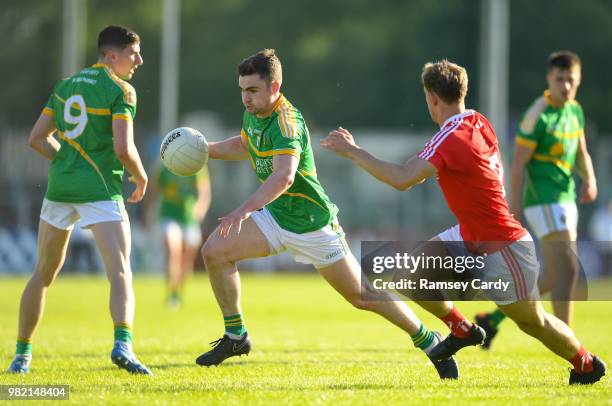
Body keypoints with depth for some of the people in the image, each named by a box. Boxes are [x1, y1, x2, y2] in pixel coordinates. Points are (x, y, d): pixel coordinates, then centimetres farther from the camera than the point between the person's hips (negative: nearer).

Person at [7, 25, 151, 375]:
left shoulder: (66, 86, 13)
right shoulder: (121, 91, -7)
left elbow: (37, 138, 14)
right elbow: (124, 148, -16)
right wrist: (141, 179, 2)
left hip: (60, 187, 6)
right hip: (100, 189, -6)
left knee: (44, 274, 18)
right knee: (121, 273, -12)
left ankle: (22, 354, 23)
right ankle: (123, 344, -34)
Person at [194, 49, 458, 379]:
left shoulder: (286, 122, -28)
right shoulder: (254, 112, 0)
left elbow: (284, 176, -45)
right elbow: (245, 145, 24)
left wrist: (245, 209, -57)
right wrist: (206, 149, 8)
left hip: (311, 223, -8)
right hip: (275, 216, 8)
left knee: (362, 296, 0)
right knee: (214, 252, -11)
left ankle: (428, 341, 19)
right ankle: (235, 336, 3)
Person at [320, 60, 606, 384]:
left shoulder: (451, 139, -27)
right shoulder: (479, 123, 0)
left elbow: (402, 179, -36)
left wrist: (352, 151, -28)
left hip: (503, 248, -9)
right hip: (471, 236, 9)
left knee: (532, 321, 8)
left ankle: (587, 364, 30)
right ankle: (461, 329, 12)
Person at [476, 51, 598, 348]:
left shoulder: (574, 110, 11)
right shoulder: (538, 115, -13)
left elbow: (581, 153, 20)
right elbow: (518, 163, -13)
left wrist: (589, 179, -1)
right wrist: (514, 209, -16)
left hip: (565, 198, 9)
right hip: (544, 200, -9)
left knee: (554, 277, 13)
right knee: (568, 271, -15)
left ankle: (491, 319, 24)